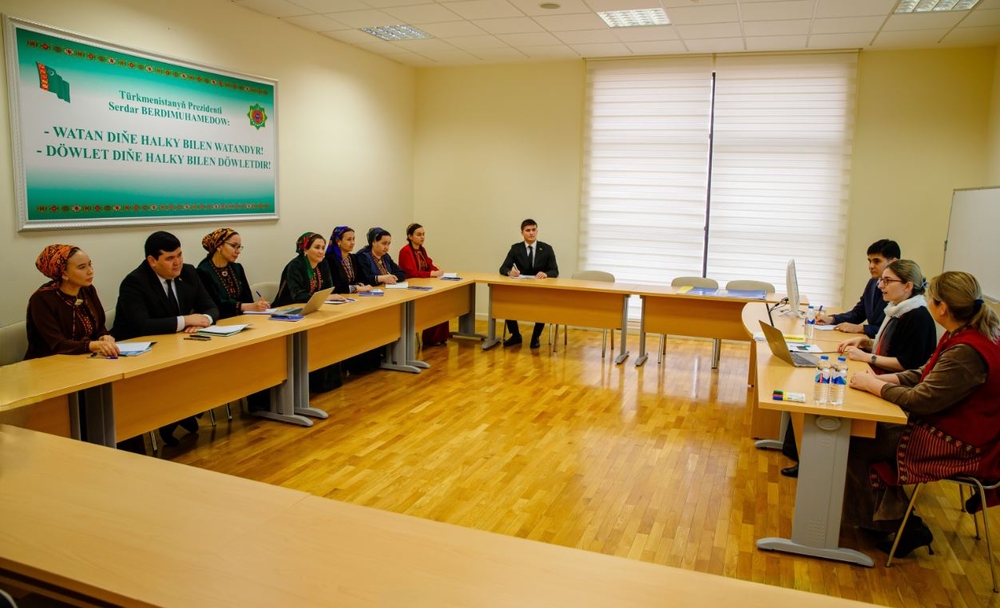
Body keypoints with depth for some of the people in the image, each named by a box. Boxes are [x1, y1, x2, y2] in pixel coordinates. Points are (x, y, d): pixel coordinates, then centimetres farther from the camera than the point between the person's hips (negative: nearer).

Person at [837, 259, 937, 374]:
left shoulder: (919, 318, -17)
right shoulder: (897, 310, 12)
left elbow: (906, 364, -20)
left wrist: (865, 357, -17)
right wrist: (863, 341, 5)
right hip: (879, 372, 9)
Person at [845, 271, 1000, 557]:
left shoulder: (968, 351, -29)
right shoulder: (963, 335, 2)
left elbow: (921, 400, -27)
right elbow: (923, 375, 10)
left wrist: (872, 384, -14)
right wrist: (880, 378, -3)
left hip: (957, 447, -10)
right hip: (945, 427, 10)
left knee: (858, 445, -7)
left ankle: (897, 522, 14)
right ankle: (887, 516, 19)